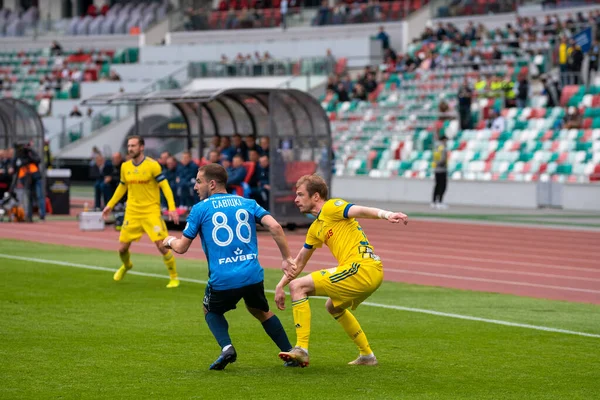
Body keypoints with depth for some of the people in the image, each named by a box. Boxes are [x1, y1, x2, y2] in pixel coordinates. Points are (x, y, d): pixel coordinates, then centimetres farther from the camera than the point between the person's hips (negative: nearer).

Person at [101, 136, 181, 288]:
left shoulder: (152, 165, -11)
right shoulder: (125, 167, 5)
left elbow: (165, 187, -11)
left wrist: (172, 208, -20)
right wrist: (110, 205, 21)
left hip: (151, 211, -4)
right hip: (132, 213, 5)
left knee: (162, 246, -14)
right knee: (122, 248, 6)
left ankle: (174, 277, 5)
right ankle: (126, 266, 41)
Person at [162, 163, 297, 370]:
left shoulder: (200, 209, 3)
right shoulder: (248, 203, 11)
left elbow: (182, 247, 6)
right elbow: (275, 226, -3)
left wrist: (170, 241, 29)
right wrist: (287, 258, 4)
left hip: (222, 280, -3)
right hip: (253, 275, 3)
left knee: (211, 311, 27)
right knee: (261, 311, 29)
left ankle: (226, 347, 1)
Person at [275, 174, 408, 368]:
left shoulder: (331, 207, -3)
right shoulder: (315, 228, 24)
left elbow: (361, 211, -20)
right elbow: (299, 262, 32)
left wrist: (386, 214, -38)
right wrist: (280, 286, 26)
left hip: (362, 268, -10)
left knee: (298, 286, -10)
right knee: (333, 307, 34)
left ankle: (301, 350, -15)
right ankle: (367, 355, 36)